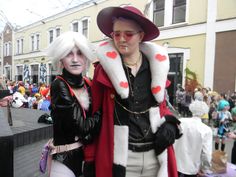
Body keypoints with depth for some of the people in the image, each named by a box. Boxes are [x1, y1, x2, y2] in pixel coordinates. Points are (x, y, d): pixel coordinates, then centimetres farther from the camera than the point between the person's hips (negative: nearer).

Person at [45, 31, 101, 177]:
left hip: (89, 155, 6)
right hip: (66, 159, -6)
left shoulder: (88, 85, -1)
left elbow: (96, 116, 6)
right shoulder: (59, 86, -18)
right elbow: (82, 126, -22)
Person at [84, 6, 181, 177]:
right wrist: (90, 159, -3)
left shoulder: (156, 65, 0)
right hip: (119, 156, -3)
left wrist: (170, 124, -8)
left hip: (155, 156, 4)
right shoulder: (104, 69, -8)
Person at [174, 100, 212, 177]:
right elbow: (207, 154, -17)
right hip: (191, 169, -1)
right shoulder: (206, 130, -15)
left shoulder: (180, 121, -11)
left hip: (175, 164, 1)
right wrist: (204, 168, 0)